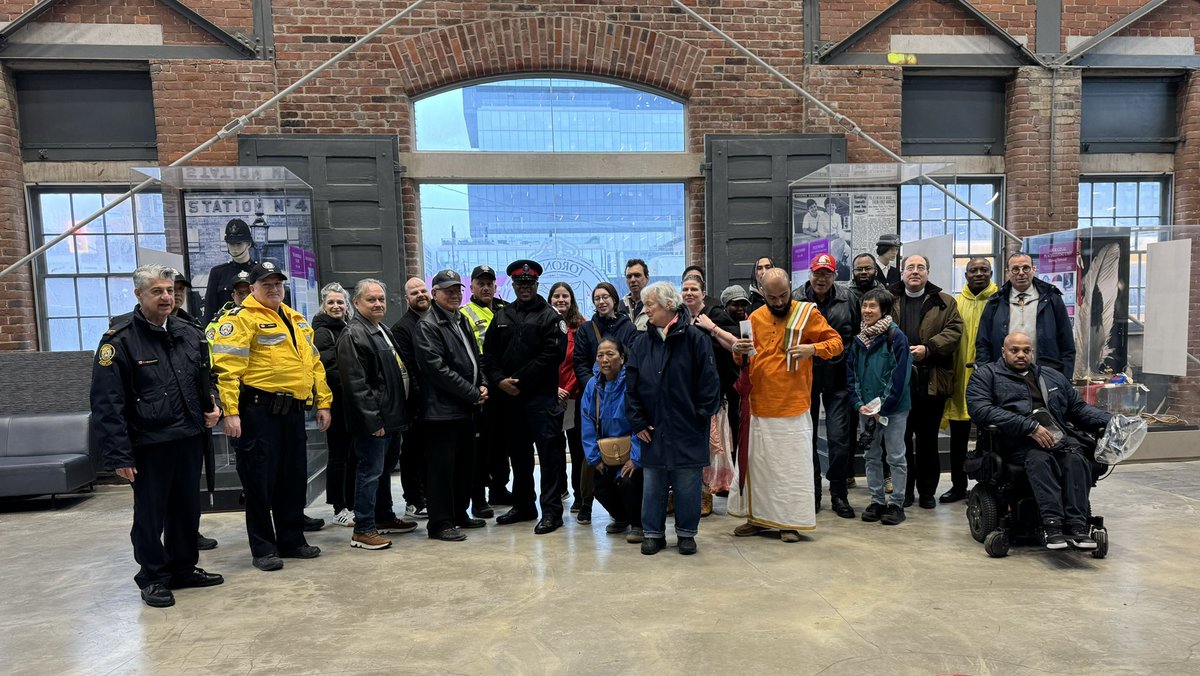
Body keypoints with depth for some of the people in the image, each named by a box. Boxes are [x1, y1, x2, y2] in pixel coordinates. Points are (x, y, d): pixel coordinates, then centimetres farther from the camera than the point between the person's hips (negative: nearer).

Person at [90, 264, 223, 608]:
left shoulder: (188, 334, 8)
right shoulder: (120, 340, -11)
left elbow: (204, 379, 23)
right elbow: (107, 404, -13)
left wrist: (211, 406, 5)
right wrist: (119, 455, -16)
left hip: (189, 438, 6)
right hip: (148, 444, -5)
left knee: (188, 508, 15)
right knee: (150, 514, 6)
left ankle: (184, 568, 30)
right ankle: (153, 578, 22)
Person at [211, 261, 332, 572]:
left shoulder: (296, 320, 18)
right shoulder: (242, 318, -6)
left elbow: (314, 363, 20)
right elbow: (228, 367, -14)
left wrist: (323, 402, 15)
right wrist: (231, 411, -20)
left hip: (293, 410, 7)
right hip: (259, 411, -7)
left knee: (293, 477, 13)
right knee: (261, 479, 1)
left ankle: (292, 540, 26)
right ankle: (263, 549, 12)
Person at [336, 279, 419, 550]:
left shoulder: (384, 330, 17)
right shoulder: (353, 335, -14)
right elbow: (356, 383, -21)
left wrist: (400, 413, 19)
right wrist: (373, 419, -22)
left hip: (392, 416, 10)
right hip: (373, 420, -10)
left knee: (385, 468, 19)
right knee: (370, 471, -4)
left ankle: (384, 517, 32)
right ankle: (363, 529, 4)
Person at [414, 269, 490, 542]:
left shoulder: (462, 321, 16)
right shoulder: (427, 326, -11)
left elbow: (475, 357, 21)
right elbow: (438, 369, -18)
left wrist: (482, 385, 3)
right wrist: (473, 394, -16)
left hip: (467, 408, 9)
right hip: (442, 409, -9)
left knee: (465, 464, 16)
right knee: (441, 466, -2)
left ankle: (460, 514, 28)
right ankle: (440, 523, 7)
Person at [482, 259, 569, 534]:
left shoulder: (549, 316, -1)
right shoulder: (502, 317, 15)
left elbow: (551, 355, -13)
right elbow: (489, 354, 12)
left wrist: (519, 381, -14)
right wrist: (500, 381, -6)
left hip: (541, 396, -5)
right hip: (509, 398, 6)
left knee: (549, 452, -4)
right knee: (518, 453, 14)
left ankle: (551, 510, 4)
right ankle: (523, 505, 27)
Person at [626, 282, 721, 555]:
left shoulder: (694, 338, -7)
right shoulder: (642, 343, 5)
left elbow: (708, 382, -5)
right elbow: (631, 386, 5)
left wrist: (702, 415, -6)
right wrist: (637, 422, 1)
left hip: (687, 430, -3)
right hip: (653, 430, 3)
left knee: (687, 485, 8)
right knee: (653, 485, 10)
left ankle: (686, 532, 24)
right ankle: (653, 532, 24)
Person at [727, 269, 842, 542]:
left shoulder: (807, 313, -2)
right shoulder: (755, 318, 9)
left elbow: (835, 341, 1)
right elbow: (745, 360, 18)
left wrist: (813, 348, -19)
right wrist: (739, 350, -6)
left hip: (793, 408, -4)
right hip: (759, 407, 4)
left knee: (793, 465, 2)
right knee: (757, 462, 10)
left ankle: (789, 523, 14)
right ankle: (758, 517, 23)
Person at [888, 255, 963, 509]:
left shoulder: (944, 302, 8)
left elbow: (954, 330, -3)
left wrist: (928, 348, -16)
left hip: (931, 380, -1)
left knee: (928, 439, 8)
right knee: (901, 437, 6)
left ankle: (927, 491, 20)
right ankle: (904, 490, 17)